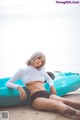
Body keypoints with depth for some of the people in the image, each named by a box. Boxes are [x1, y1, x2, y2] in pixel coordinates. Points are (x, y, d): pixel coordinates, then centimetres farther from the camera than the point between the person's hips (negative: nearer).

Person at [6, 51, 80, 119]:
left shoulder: (41, 70, 26)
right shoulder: (22, 71, 13)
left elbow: (49, 79, 42)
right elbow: (8, 83, 12)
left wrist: (52, 86, 18)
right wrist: (18, 87, -10)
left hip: (47, 94, 5)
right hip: (36, 97, -5)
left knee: (65, 101, -30)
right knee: (58, 104, -37)